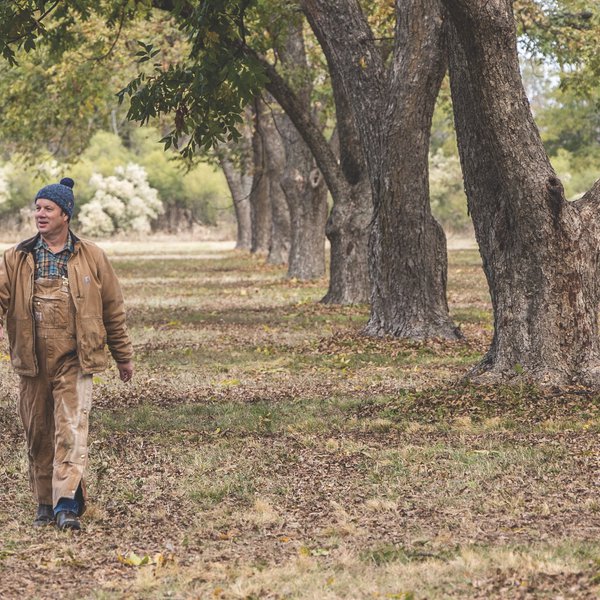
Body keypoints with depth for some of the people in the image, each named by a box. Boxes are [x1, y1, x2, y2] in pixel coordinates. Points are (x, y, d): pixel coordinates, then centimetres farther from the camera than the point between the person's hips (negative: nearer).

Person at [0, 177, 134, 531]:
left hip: (74, 362, -3)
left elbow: (113, 309, 9)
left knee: (71, 430, -13)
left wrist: (124, 356, 12)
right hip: (33, 363, 3)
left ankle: (68, 503, -17)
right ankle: (45, 503, 20)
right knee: (38, 434, 9)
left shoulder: (92, 257, 3)